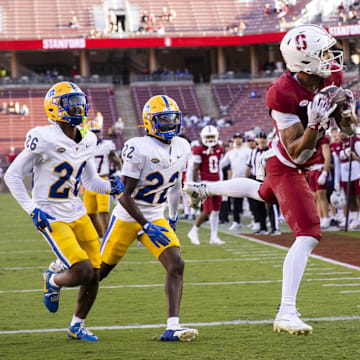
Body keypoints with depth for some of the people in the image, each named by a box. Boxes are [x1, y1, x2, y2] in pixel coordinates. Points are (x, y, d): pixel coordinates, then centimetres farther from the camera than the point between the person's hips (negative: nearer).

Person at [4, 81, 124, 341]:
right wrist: (32, 210, -15)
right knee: (83, 272, -18)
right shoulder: (44, 139, -17)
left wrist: (110, 187, -5)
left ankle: (77, 325, 25)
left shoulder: (87, 141, 5)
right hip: (51, 219, -7)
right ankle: (52, 282, 16)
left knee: (94, 276, 3)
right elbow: (13, 175, -9)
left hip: (77, 213, 7)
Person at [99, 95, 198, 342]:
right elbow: (126, 196, -20)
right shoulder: (139, 149, -22)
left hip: (156, 218, 5)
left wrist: (173, 217, 24)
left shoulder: (182, 148, 0)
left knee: (176, 265, -15)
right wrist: (147, 227, -24)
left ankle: (173, 327, -19)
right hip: (128, 217, -5)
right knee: (99, 271, 6)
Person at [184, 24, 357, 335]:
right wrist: (314, 124, -46)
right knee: (308, 236, -17)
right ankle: (286, 313, -16)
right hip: (286, 167, -9)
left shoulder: (331, 76, -12)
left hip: (297, 166, 9)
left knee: (264, 193, 37)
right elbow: (297, 153, -30)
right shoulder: (283, 94, -33)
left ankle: (205, 188, 62)